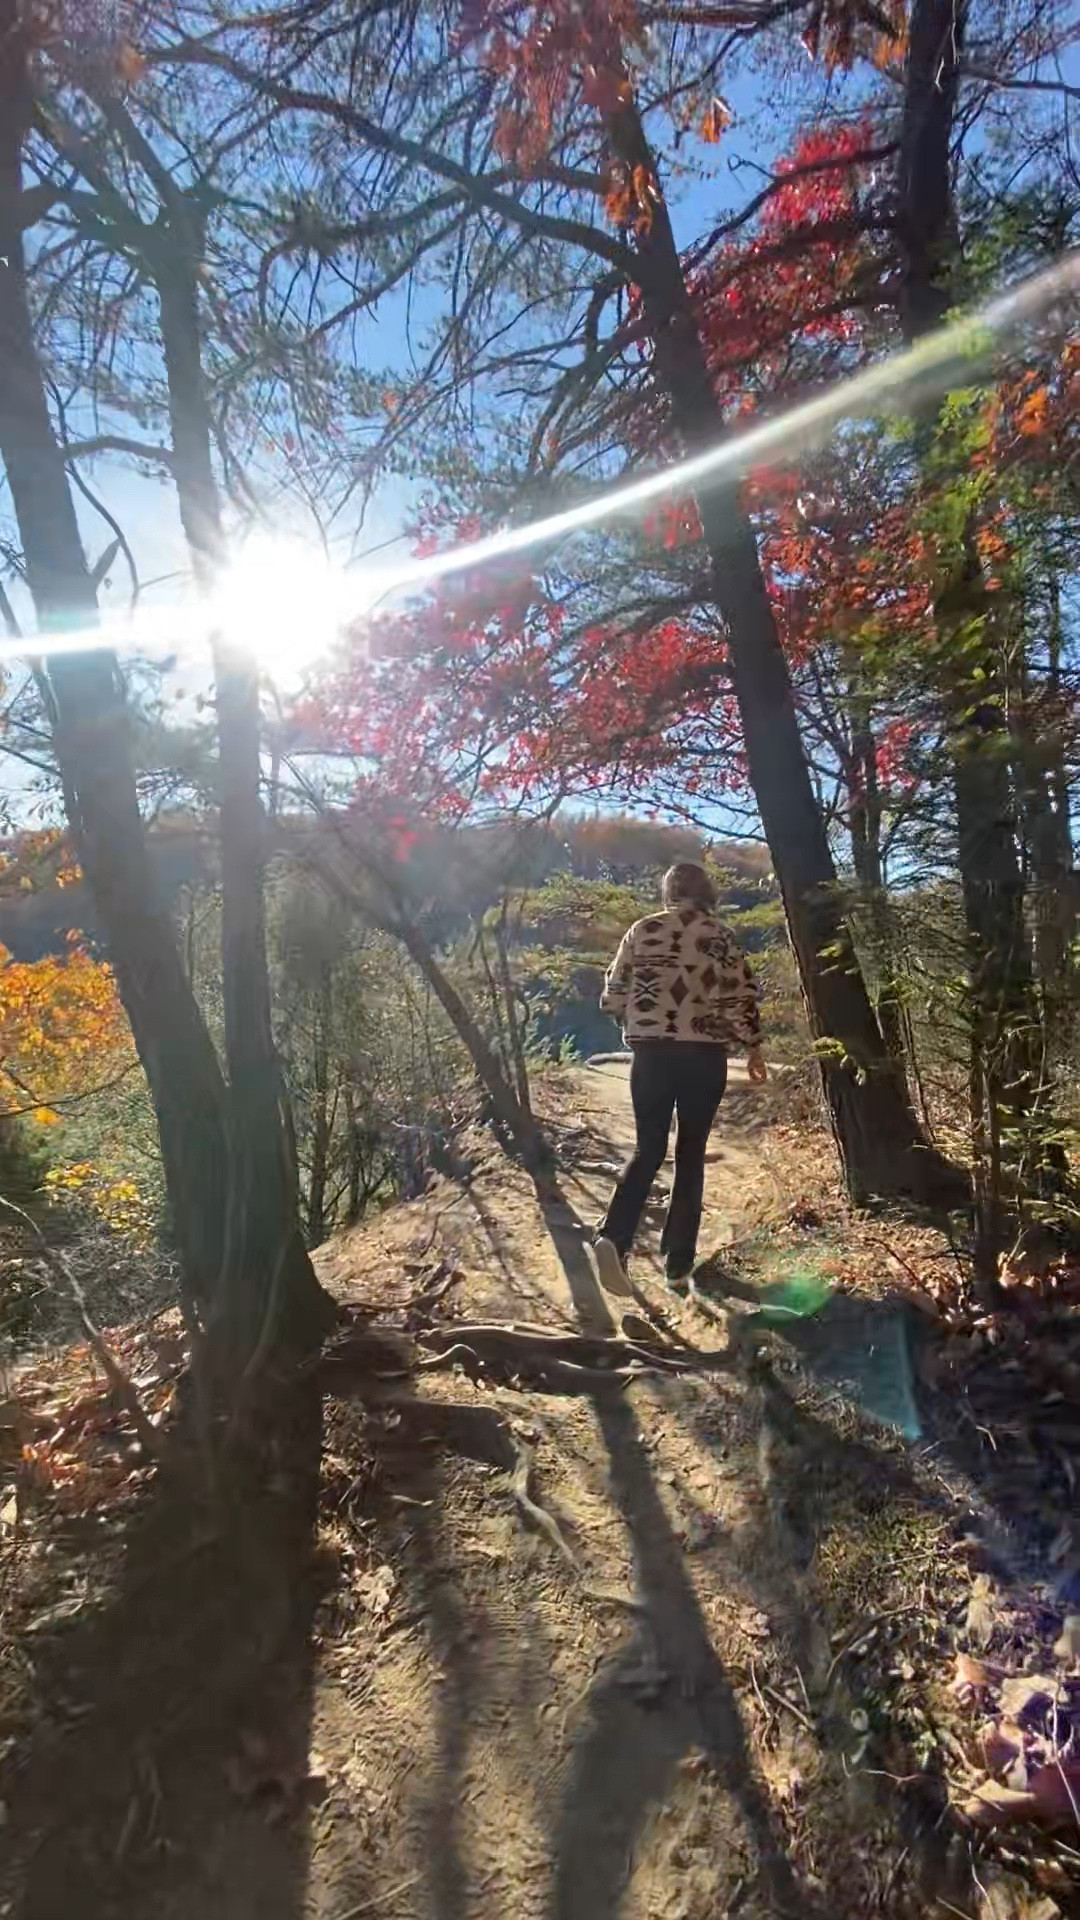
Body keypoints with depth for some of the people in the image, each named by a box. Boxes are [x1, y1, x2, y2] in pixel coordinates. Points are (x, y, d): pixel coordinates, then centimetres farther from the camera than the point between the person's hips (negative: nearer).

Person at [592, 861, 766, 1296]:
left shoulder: (641, 930, 4)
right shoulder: (720, 935, 0)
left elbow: (613, 995, 6)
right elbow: (741, 997, -3)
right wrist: (754, 1048, 9)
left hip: (650, 1053, 1)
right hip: (704, 1055, -1)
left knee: (648, 1150, 10)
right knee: (691, 1155, 11)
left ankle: (613, 1237, -12)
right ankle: (678, 1263, 14)